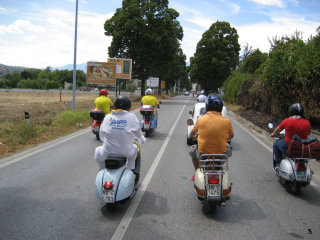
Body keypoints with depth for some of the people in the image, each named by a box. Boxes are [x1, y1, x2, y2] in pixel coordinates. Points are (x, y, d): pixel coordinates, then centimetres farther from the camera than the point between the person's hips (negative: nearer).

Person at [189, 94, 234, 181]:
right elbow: (231, 136, 9)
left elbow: (192, 133, 10)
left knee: (193, 150, 31)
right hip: (221, 153, 1)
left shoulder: (200, 119, -9)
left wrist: (191, 136, 34)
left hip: (203, 153, 0)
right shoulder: (227, 121, -10)